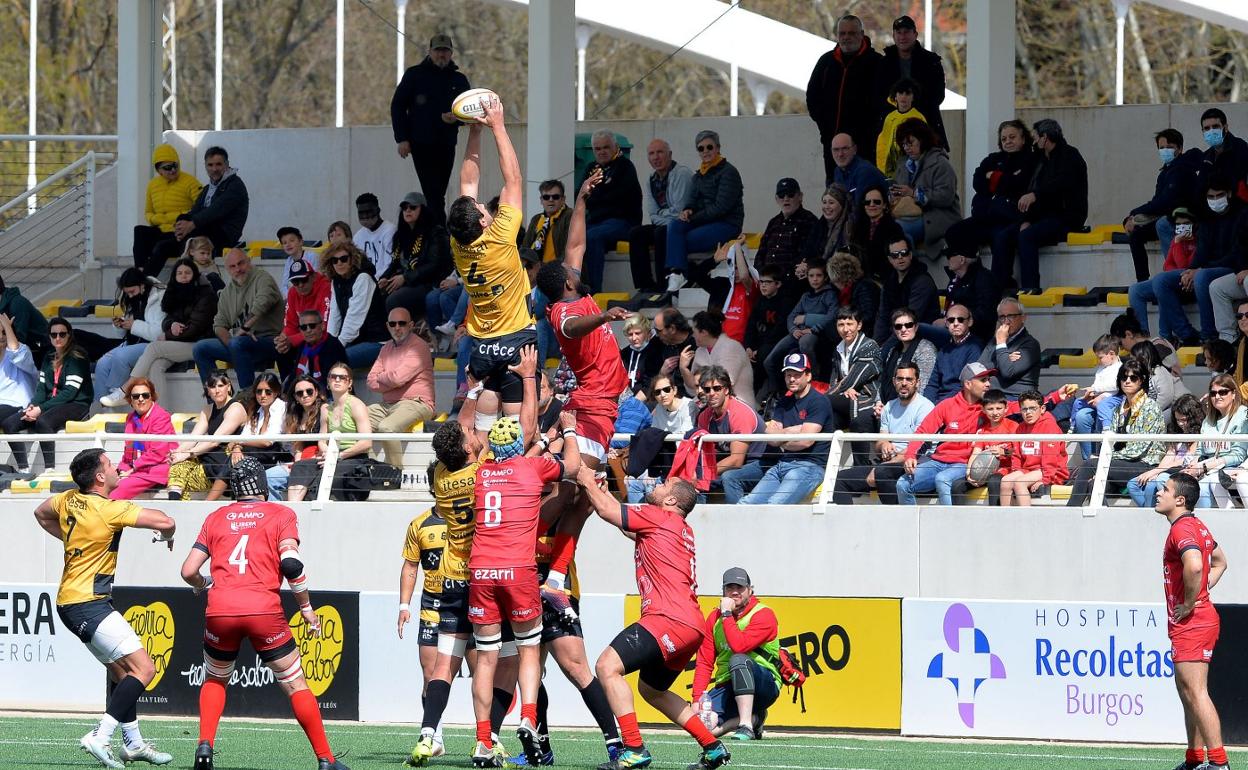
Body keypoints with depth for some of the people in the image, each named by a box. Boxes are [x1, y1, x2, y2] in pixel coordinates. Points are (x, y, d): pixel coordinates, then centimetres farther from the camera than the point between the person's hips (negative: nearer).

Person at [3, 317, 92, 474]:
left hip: (76, 405, -7)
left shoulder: (77, 358, -6)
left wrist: (41, 409, -20)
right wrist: (32, 406, -10)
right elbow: (41, 388, 13)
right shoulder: (48, 359, 17)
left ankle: (49, 470, -36)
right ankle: (23, 469, -17)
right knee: (9, 424, -13)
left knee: (42, 421, -38)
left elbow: (70, 391, -15)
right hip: (51, 404, 7)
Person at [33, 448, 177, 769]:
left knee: (121, 669, 19)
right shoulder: (109, 509, -18)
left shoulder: (69, 501, 6)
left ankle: (133, 743, 23)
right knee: (143, 668, -13)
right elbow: (165, 521, -18)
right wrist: (167, 536, 5)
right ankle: (100, 737, -19)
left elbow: (41, 513, 28)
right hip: (88, 604, -10)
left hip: (70, 601, 10)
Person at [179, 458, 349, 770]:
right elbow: (291, 563, -5)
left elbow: (188, 571, 13)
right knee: (296, 685, 9)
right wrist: (306, 608, 5)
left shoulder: (216, 517, 18)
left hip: (220, 611, 2)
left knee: (215, 680, 25)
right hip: (264, 610, -2)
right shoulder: (281, 514, 10)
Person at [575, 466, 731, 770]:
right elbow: (621, 513, 38)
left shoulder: (660, 516, -2)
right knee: (651, 689, 26)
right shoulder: (681, 528, 25)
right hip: (691, 626, 10)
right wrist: (600, 489, 39)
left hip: (669, 619, -10)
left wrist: (588, 483, 15)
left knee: (607, 666, -18)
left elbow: (607, 511, -1)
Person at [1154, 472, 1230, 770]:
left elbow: (1194, 566, -37)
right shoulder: (1198, 526, 15)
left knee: (1196, 692, -12)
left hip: (1191, 623, -11)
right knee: (1187, 690, 16)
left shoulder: (1182, 529, -17)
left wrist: (1189, 603, -23)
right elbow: (1219, 561, 31)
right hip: (1199, 620, 11)